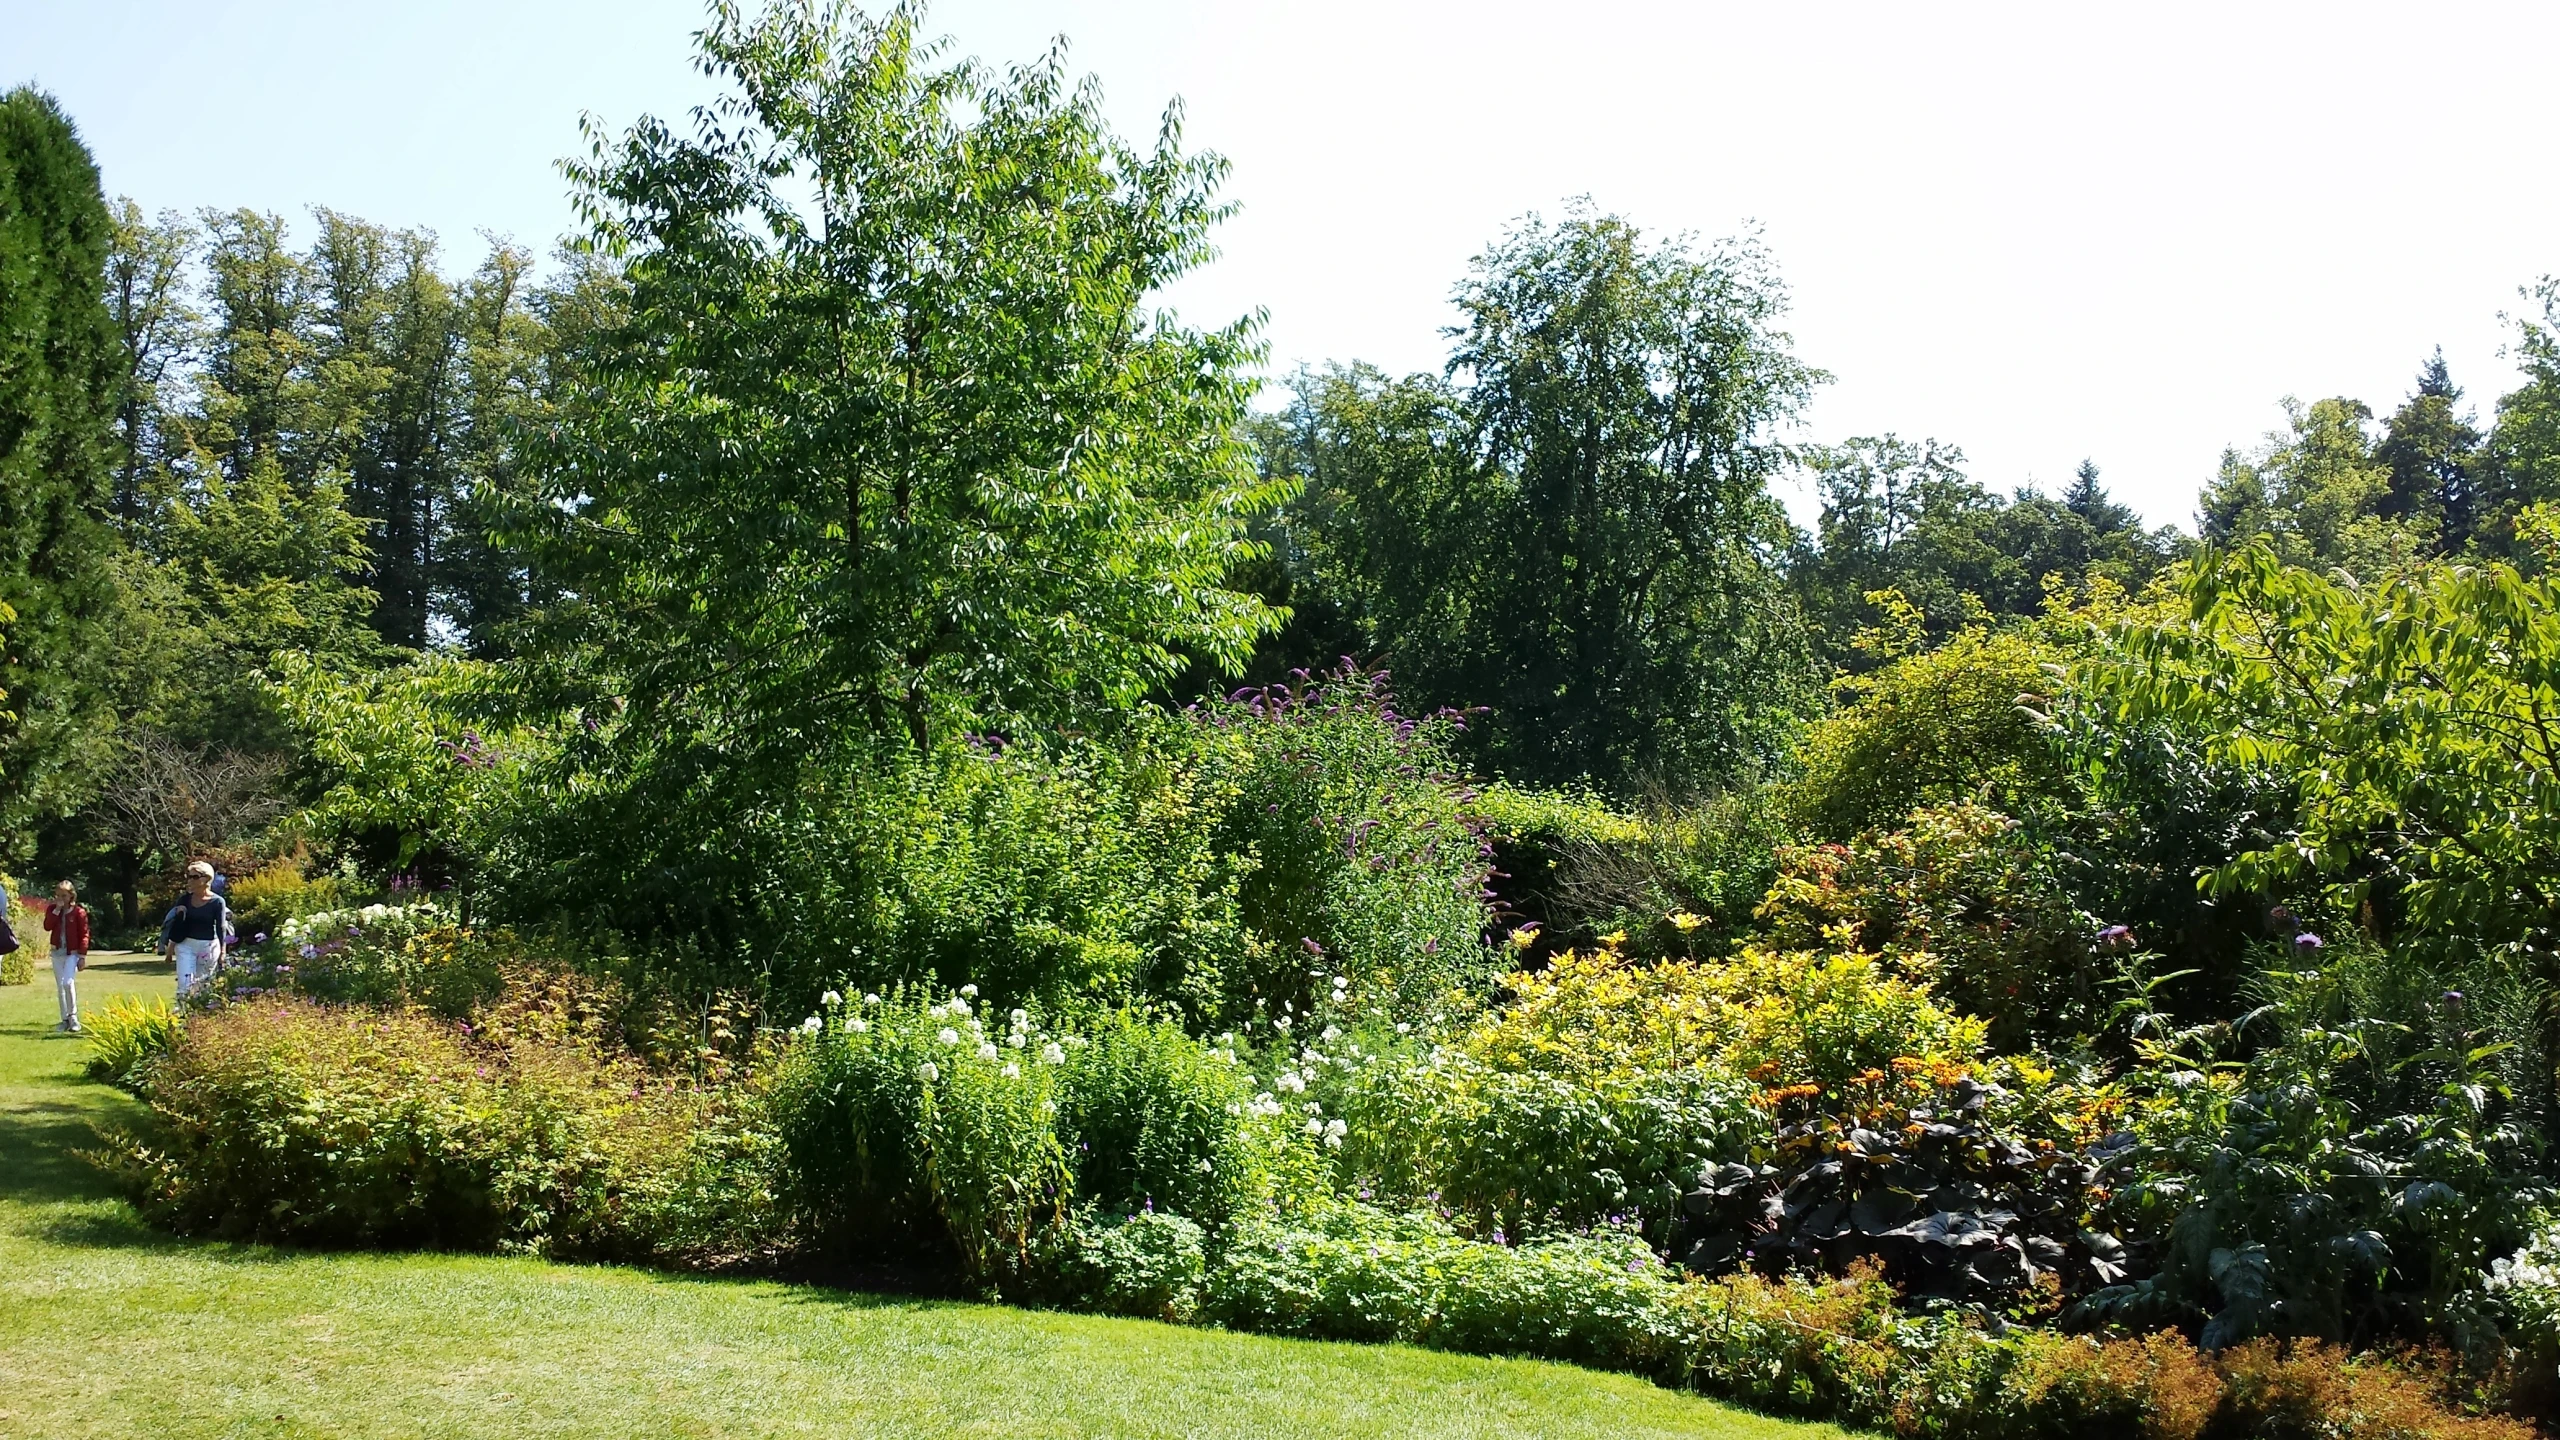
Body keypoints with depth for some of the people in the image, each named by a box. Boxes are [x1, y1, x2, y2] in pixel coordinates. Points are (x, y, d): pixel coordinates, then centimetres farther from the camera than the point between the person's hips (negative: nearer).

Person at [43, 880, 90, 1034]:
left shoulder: (79, 912, -7)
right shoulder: (52, 909, 5)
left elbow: (84, 934, -7)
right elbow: (47, 927, -11)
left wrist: (82, 956, -11)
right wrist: (57, 909, -16)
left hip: (73, 952, -5)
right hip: (57, 952, 5)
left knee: (68, 982, -20)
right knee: (60, 986, 9)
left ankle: (73, 1017, -10)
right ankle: (65, 1019, 16)